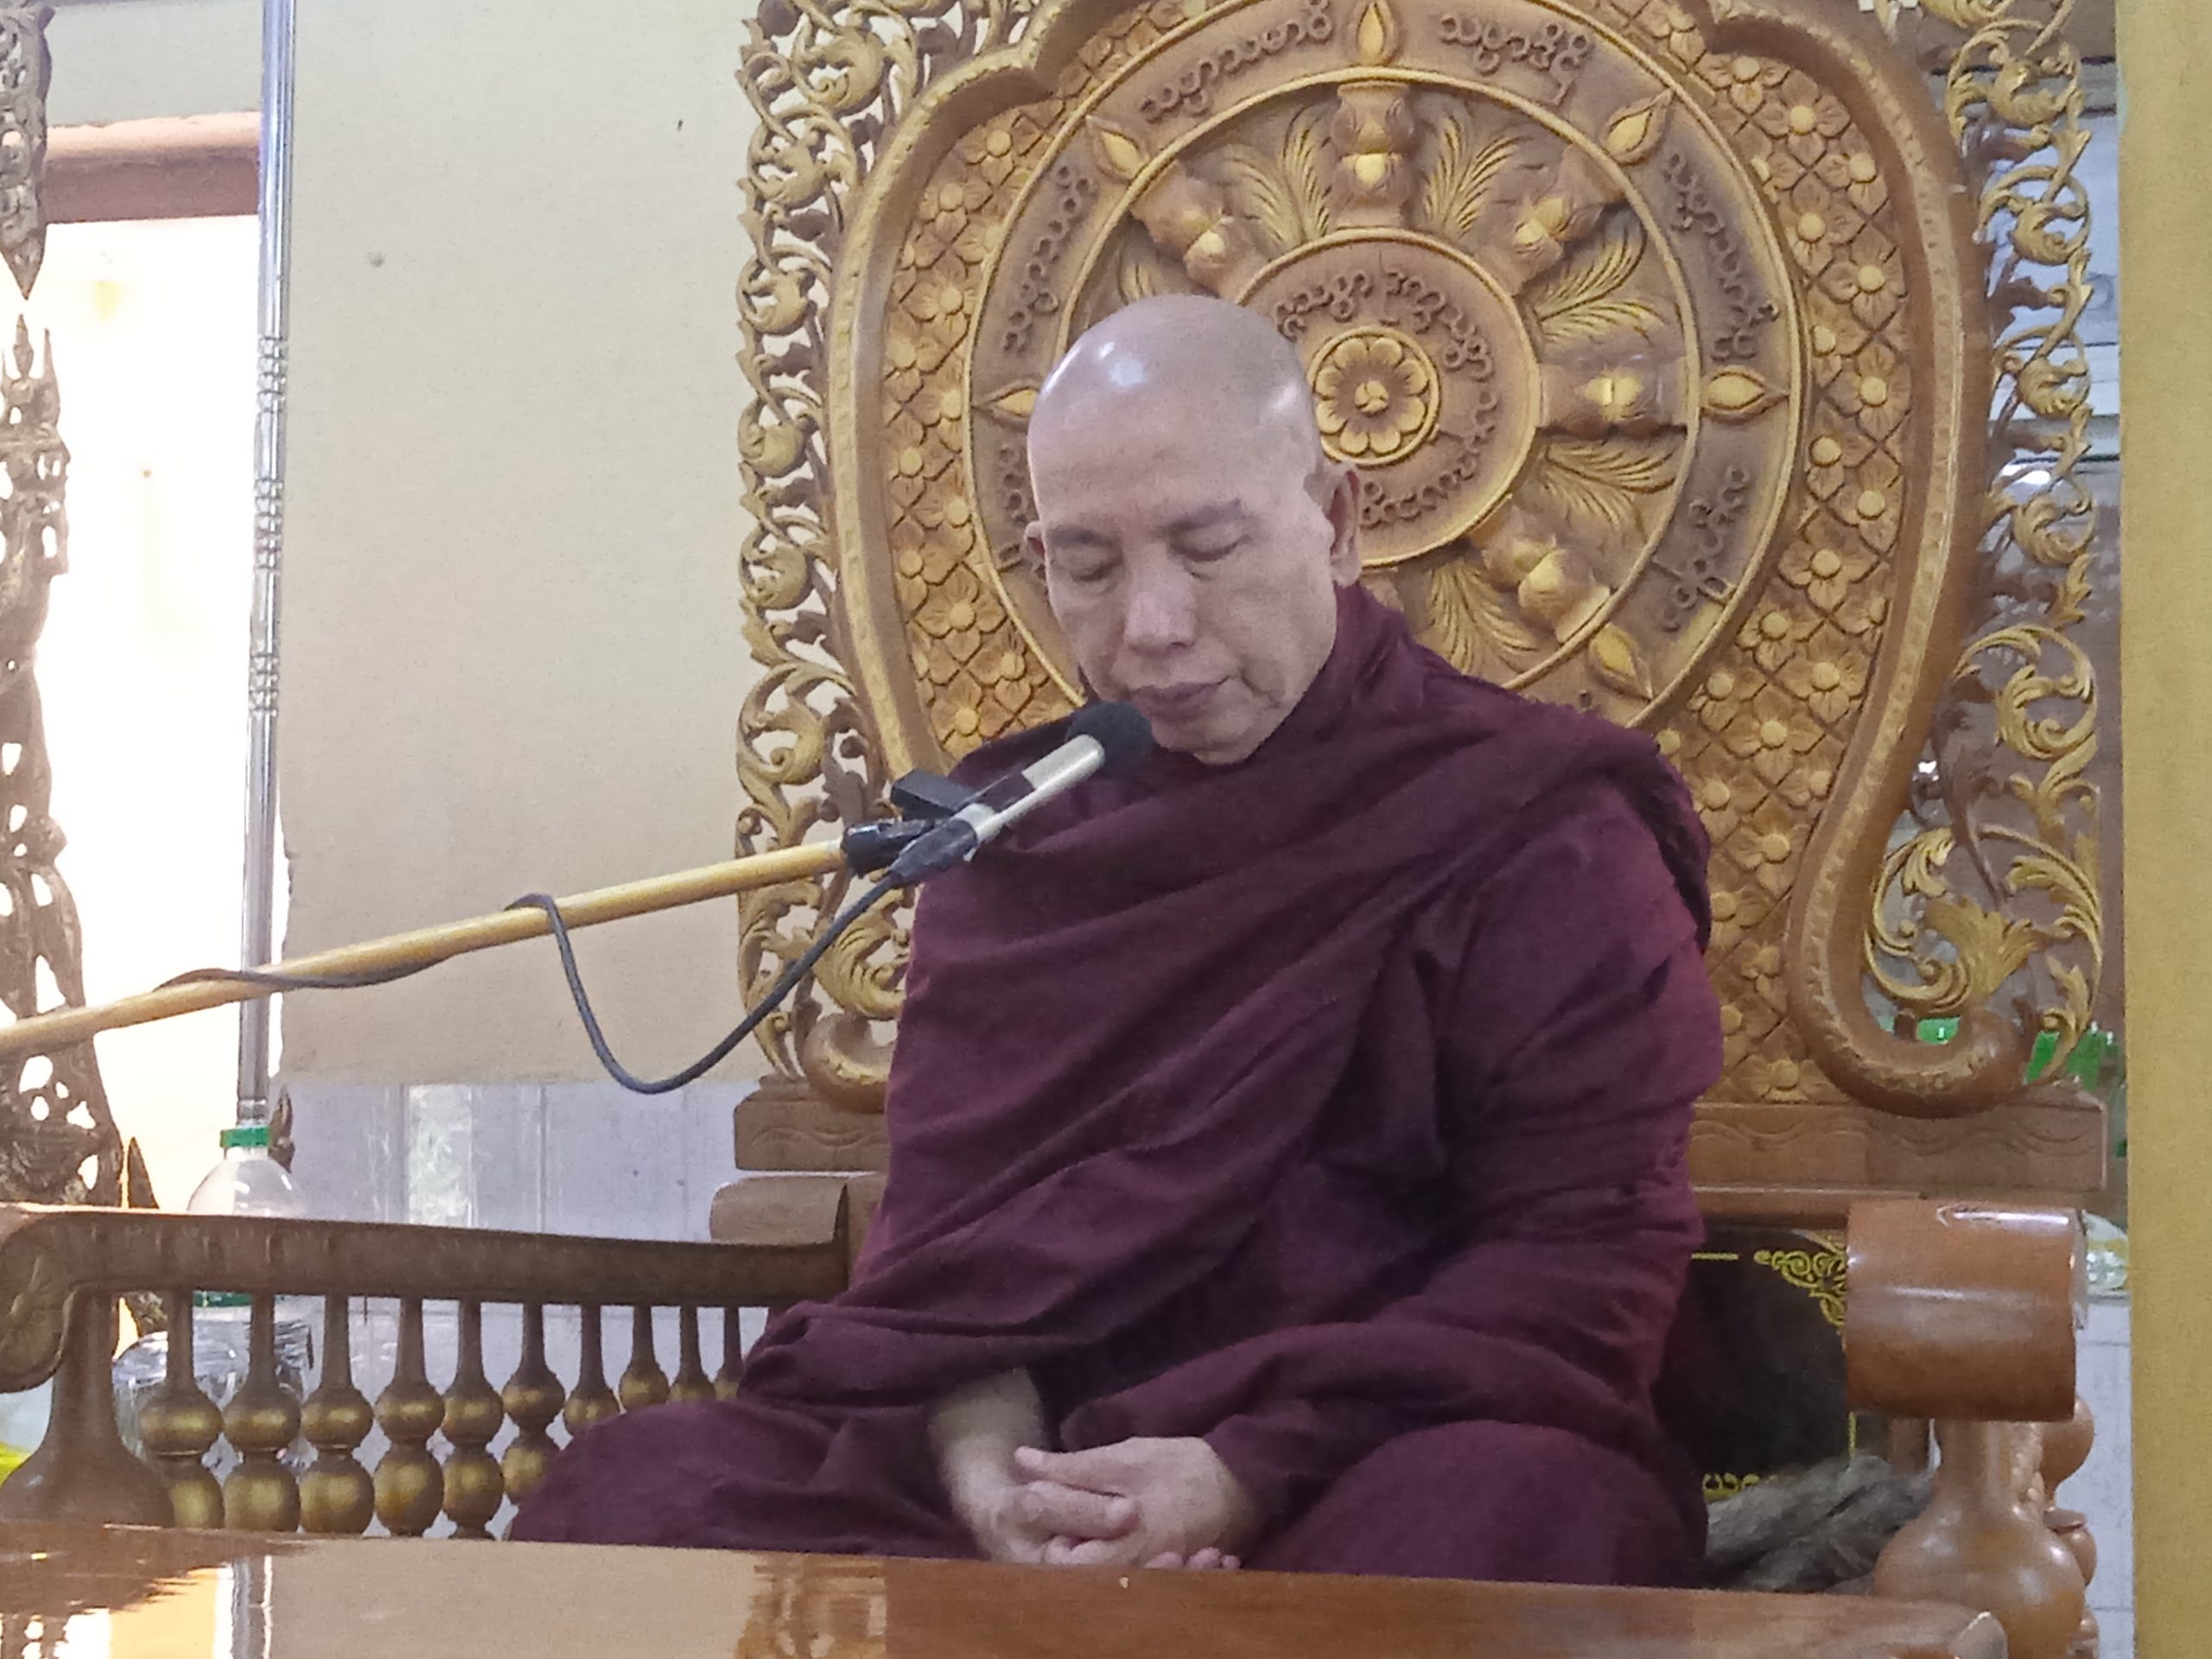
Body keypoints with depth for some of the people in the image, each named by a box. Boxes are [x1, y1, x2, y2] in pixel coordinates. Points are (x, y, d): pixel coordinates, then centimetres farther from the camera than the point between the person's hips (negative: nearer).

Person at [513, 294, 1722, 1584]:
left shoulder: (1536, 831, -1)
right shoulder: (1024, 832, 14)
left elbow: (1585, 1260, -7)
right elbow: (953, 1221, 11)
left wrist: (1250, 1475, -20)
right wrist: (987, 1465, -12)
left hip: (1358, 1474, -3)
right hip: (1046, 1448, 4)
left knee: (1504, 1516, -39)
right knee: (629, 1490, -21)